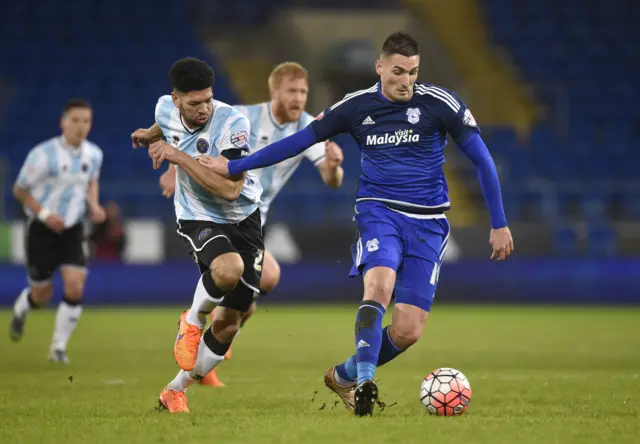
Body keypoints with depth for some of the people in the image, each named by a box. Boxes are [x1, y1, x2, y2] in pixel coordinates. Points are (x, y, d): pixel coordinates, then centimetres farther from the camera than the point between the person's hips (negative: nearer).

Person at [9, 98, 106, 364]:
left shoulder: (93, 154, -4)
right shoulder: (44, 155, -19)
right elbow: (20, 190, -9)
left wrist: (94, 205, -1)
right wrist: (44, 214, -21)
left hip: (72, 231, 3)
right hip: (41, 230, -3)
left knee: (75, 287, -16)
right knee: (42, 296, 6)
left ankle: (59, 347, -2)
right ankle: (21, 308, 44)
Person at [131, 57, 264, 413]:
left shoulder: (232, 122, -24)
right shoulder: (165, 109, -8)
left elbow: (230, 188, -31)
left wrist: (179, 156, -30)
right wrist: (153, 135, 13)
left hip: (243, 219, 0)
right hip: (199, 219, 0)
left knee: (229, 323, 2)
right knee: (228, 268, -36)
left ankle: (176, 391, 22)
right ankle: (193, 321, -5)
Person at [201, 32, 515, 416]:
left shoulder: (439, 103, -6)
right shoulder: (356, 107, 0)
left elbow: (482, 160, 1)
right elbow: (299, 141, 10)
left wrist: (499, 224, 0)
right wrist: (234, 167, 10)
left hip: (428, 222, 0)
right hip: (379, 210, 0)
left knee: (409, 331, -8)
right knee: (380, 283, -34)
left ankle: (344, 376, 18)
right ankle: (366, 380, -29)